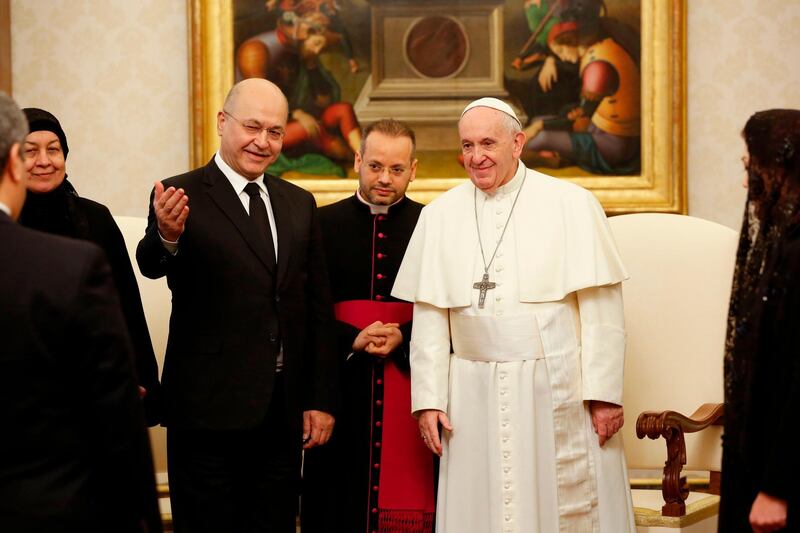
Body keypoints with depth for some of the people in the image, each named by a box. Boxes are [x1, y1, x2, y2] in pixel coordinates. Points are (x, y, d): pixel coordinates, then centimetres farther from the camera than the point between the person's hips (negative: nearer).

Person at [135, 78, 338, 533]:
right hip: (209, 411, -5)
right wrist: (168, 237, -47)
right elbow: (152, 266, -24)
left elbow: (318, 307, 12)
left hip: (283, 412, 5)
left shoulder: (300, 204, 11)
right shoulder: (181, 197, -5)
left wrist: (321, 399, 7)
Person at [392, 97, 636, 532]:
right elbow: (429, 317, 6)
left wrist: (604, 393, -9)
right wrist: (428, 399, 1)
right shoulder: (440, 215, 6)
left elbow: (601, 310, -5)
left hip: (557, 392, -2)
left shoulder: (572, 205, -2)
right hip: (475, 397, 3)